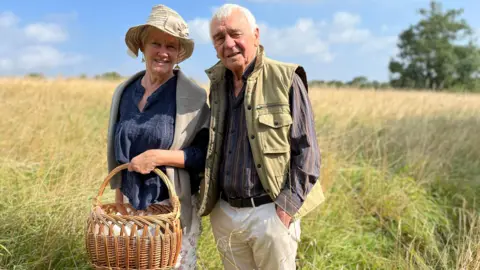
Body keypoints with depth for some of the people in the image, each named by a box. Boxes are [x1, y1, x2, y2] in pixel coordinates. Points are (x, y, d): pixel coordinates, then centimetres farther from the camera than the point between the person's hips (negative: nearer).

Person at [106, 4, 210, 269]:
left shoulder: (193, 96, -11)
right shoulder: (124, 92, 3)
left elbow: (207, 154, -13)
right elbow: (118, 153, 11)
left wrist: (158, 156, -23)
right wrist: (118, 201, 11)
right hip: (133, 205, 5)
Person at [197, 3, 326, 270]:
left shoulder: (286, 79, -10)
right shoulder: (218, 84, 6)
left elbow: (307, 149, -10)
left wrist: (288, 206, -15)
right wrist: (206, 197, 7)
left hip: (270, 212, -5)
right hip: (224, 212, 5)